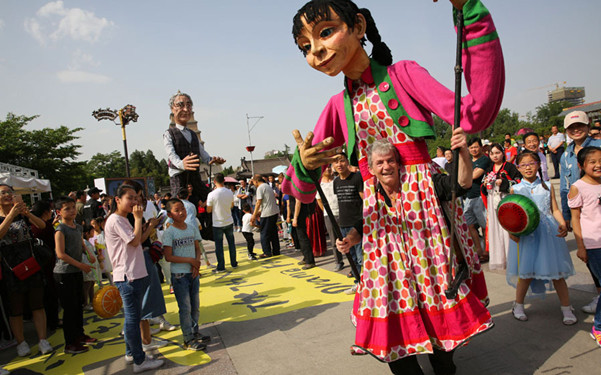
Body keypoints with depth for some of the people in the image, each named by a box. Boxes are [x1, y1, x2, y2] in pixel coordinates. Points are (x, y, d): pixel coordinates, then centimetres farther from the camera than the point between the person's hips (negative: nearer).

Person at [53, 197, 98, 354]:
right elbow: (60, 254, -20)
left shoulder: (78, 227, 9)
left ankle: (79, 335, 32)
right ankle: (70, 344, 6)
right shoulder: (60, 230, -14)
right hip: (64, 274, -8)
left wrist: (88, 253, 0)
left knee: (79, 305, 17)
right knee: (69, 308, -3)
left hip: (77, 272, 8)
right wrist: (81, 265, -18)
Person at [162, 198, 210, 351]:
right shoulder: (169, 232, -13)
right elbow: (168, 257, -16)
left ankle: (195, 333, 32)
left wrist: (197, 263, -9)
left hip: (193, 273, 6)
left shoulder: (192, 229, 4)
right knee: (185, 308, 1)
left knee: (195, 305, 16)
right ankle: (188, 340, 12)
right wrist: (190, 260, -18)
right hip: (179, 275, -6)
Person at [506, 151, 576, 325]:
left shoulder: (547, 187, 7)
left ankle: (566, 308, 20)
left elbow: (555, 209, 7)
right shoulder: (515, 189, 3)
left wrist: (563, 225, -11)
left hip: (549, 232, 1)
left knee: (556, 271, 4)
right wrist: (512, 231, -12)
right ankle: (518, 306, 22)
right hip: (526, 234, -1)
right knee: (526, 272, 2)